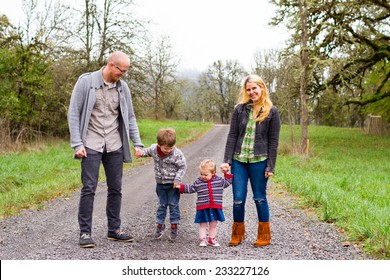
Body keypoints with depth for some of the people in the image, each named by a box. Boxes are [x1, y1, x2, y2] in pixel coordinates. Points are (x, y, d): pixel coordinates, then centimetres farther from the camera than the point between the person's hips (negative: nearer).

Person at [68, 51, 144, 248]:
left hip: (115, 146, 5)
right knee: (89, 189, -5)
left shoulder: (122, 87, 7)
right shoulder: (86, 82, -7)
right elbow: (73, 114, -6)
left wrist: (137, 143, 5)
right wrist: (77, 144, -12)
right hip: (91, 145, -5)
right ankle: (85, 233, 3)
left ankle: (114, 230, 19)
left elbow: (130, 117, 14)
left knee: (116, 189, 8)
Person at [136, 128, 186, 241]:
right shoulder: (154, 149, -10)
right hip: (160, 183, 4)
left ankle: (174, 226, 14)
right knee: (162, 204, 12)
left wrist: (177, 180, -20)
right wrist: (141, 153, -2)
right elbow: (148, 151, 14)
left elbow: (182, 167, -15)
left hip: (173, 184, -3)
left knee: (173, 205, 4)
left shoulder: (177, 154, -22)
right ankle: (160, 225, 21)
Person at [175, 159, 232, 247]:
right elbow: (191, 188, 13)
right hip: (202, 208, -1)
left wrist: (226, 174, 5)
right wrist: (181, 187, 9)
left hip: (215, 207, 1)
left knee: (213, 224, 12)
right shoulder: (198, 182, 1)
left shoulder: (219, 180, 0)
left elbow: (227, 182, 15)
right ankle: (202, 240, 16)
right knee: (203, 225, 7)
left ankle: (212, 239, 25)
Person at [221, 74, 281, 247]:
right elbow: (232, 135, 5)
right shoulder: (240, 109, 6)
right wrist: (226, 160, -3)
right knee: (238, 199, 3)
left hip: (259, 161, -2)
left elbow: (273, 141, -2)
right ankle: (237, 234, 20)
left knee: (260, 198, 7)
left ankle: (264, 236, 20)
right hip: (239, 160, 2)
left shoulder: (271, 111, -1)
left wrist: (270, 166, -6)